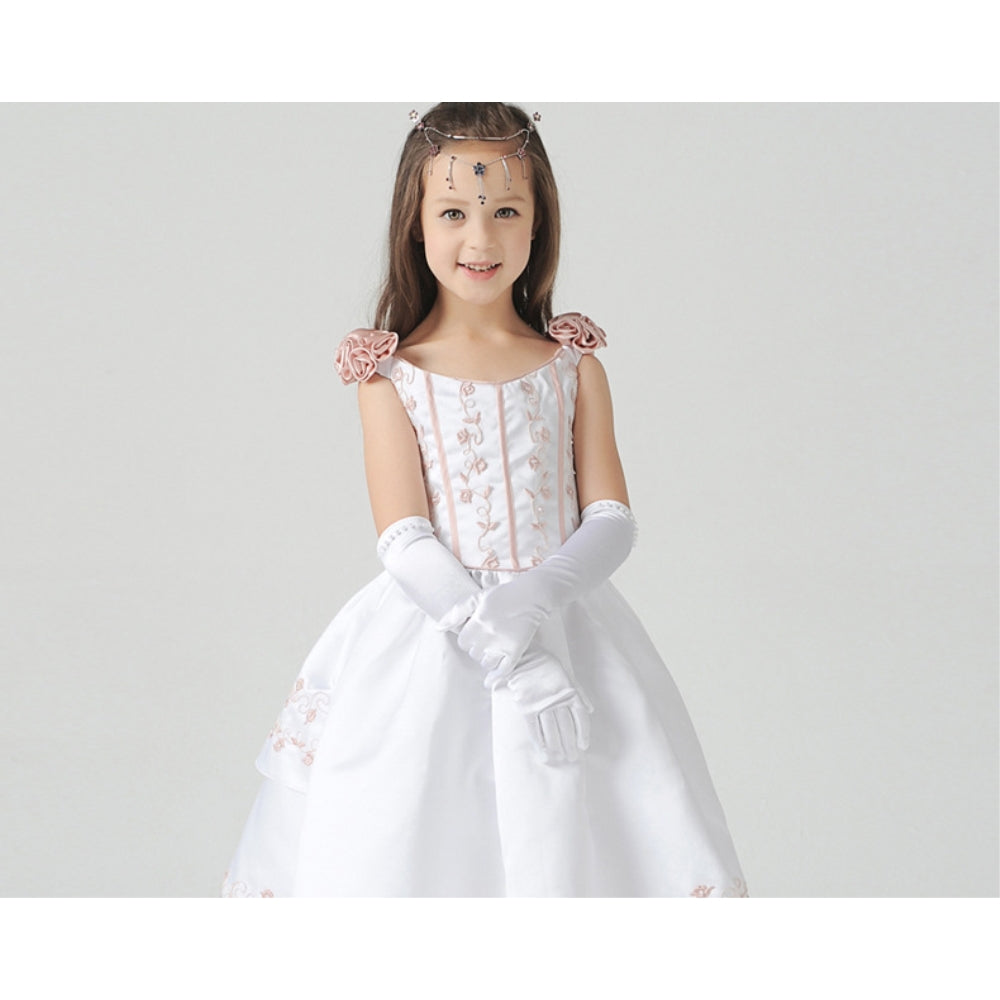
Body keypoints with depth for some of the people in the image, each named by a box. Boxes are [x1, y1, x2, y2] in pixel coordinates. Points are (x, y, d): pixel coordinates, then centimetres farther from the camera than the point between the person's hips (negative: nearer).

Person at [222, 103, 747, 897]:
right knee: (405, 848, 1)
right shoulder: (392, 375, -1)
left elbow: (612, 524, 0)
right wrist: (510, 657, -18)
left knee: (570, 845, 1)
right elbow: (405, 542, -9)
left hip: (567, 632, 2)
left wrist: (527, 602, -19)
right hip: (433, 646, -1)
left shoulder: (574, 366, 5)